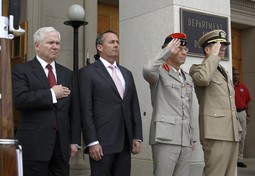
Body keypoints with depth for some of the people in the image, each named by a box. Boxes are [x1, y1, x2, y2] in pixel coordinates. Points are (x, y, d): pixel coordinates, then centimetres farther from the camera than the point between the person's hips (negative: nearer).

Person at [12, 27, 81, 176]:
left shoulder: (67, 74, 13)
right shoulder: (22, 70, 0)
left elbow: (74, 110, 11)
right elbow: (19, 100, -17)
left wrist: (75, 140, 6)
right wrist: (51, 94, -14)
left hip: (62, 143, 4)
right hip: (34, 143, -4)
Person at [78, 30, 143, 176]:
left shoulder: (127, 73, 16)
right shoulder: (87, 72, -1)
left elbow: (134, 107, 14)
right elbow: (86, 110, -8)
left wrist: (137, 137, 7)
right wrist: (92, 142, -13)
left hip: (125, 142, 5)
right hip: (102, 142, -5)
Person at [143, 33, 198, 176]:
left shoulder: (188, 78, 19)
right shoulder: (160, 73, -1)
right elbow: (148, 70, -27)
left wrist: (193, 137, 17)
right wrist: (167, 51, -16)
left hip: (185, 139, 7)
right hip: (165, 137, -6)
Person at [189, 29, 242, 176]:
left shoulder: (224, 72, 25)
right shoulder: (197, 68, 0)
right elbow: (203, 78, -26)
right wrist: (214, 56, -12)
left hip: (232, 132, 8)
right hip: (216, 132, -8)